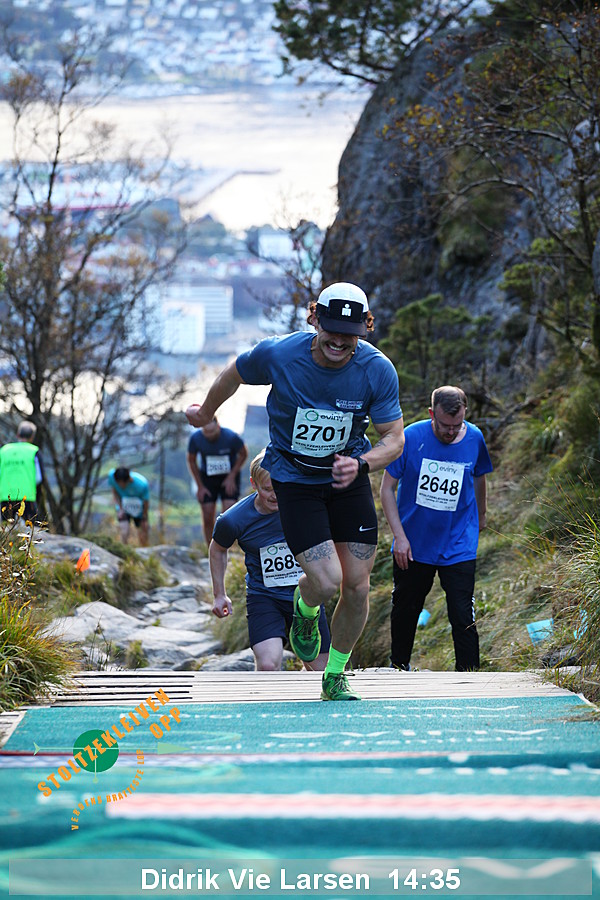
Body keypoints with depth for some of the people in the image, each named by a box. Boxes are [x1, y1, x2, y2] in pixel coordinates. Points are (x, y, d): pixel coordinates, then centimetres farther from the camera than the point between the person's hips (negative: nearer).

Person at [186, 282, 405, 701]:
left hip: (348, 478, 2)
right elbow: (233, 375, 2)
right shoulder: (277, 354, -21)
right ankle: (305, 608, 23)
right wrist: (205, 412, 20)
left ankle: (335, 677, 22)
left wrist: (361, 464, -31)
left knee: (357, 587, -1)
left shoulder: (378, 370, -17)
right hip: (294, 479, -2)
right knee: (326, 583, -16)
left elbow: (395, 439, -9)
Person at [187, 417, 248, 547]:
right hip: (207, 478, 2)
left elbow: (243, 454, -4)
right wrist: (200, 486, -1)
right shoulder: (195, 438, -18)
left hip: (229, 477, -2)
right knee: (208, 518, -3)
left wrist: (232, 477, -10)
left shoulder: (230, 437, -23)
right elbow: (191, 461, 0)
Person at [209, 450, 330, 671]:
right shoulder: (233, 520, -16)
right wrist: (220, 595, 8)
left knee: (321, 672, 8)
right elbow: (218, 549, 6)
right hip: (263, 596, -2)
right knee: (268, 665, -25)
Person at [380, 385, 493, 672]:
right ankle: (399, 665, 37)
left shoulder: (474, 439, -6)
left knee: (463, 614, -10)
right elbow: (387, 488, -5)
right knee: (405, 607, 16)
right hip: (413, 545, 0)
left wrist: (480, 516, 28)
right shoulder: (411, 438, -13)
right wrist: (399, 536, -11)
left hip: (458, 547, 0)